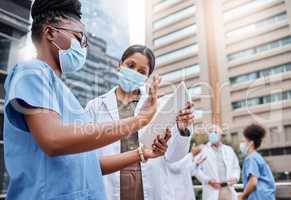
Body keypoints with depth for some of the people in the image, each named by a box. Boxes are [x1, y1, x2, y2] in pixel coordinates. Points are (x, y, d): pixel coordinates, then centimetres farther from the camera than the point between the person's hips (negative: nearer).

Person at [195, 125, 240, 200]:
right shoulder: (203, 150, 0)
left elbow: (236, 167, 19)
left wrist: (235, 177, -1)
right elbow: (197, 170, -4)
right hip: (212, 190, -4)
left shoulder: (229, 150, 15)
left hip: (228, 189, 4)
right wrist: (208, 180, -16)